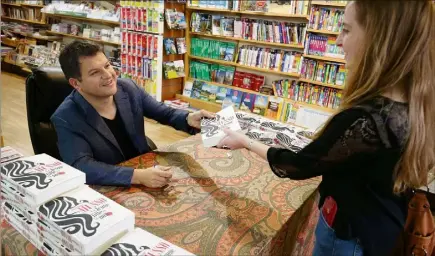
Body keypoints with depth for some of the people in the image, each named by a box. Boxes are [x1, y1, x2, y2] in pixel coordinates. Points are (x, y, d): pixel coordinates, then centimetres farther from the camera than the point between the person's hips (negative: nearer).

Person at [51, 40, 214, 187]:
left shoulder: (128, 88, -5)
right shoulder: (66, 119, -17)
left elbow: (164, 113, 5)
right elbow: (81, 167, -26)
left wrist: (188, 119, -17)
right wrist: (138, 176, -37)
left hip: (146, 169, 5)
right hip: (108, 190, -4)